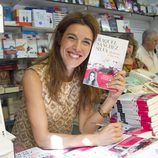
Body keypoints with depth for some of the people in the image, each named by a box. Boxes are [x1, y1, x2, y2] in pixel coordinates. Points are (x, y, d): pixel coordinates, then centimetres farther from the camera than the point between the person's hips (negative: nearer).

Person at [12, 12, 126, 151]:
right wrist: (98, 139, -27)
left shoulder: (85, 76, -7)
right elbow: (43, 139, -23)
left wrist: (112, 98, -22)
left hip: (62, 150, 4)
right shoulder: (34, 75, -20)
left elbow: (85, 128, -9)